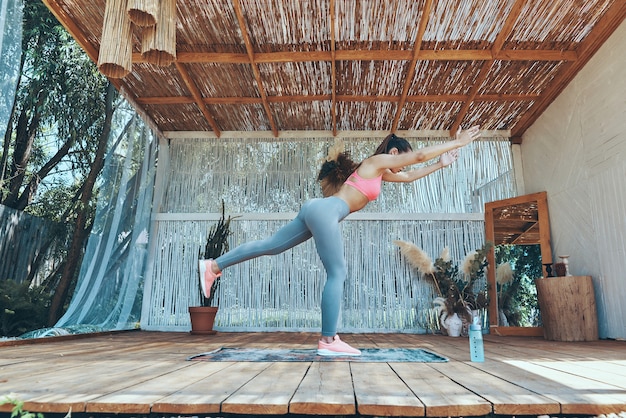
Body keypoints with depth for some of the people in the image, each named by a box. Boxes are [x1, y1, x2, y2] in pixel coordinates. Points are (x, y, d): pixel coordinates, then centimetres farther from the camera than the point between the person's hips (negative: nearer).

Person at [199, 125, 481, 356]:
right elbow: (419, 155, 1)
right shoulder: (377, 161, 1)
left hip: (317, 211, 10)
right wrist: (456, 142, 10)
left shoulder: (380, 172, 26)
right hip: (324, 211, -10)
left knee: (270, 246, 10)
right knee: (337, 273, -9)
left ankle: (214, 266, 16)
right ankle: (328, 341, -6)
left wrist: (441, 164, 34)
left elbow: (409, 176, 36)